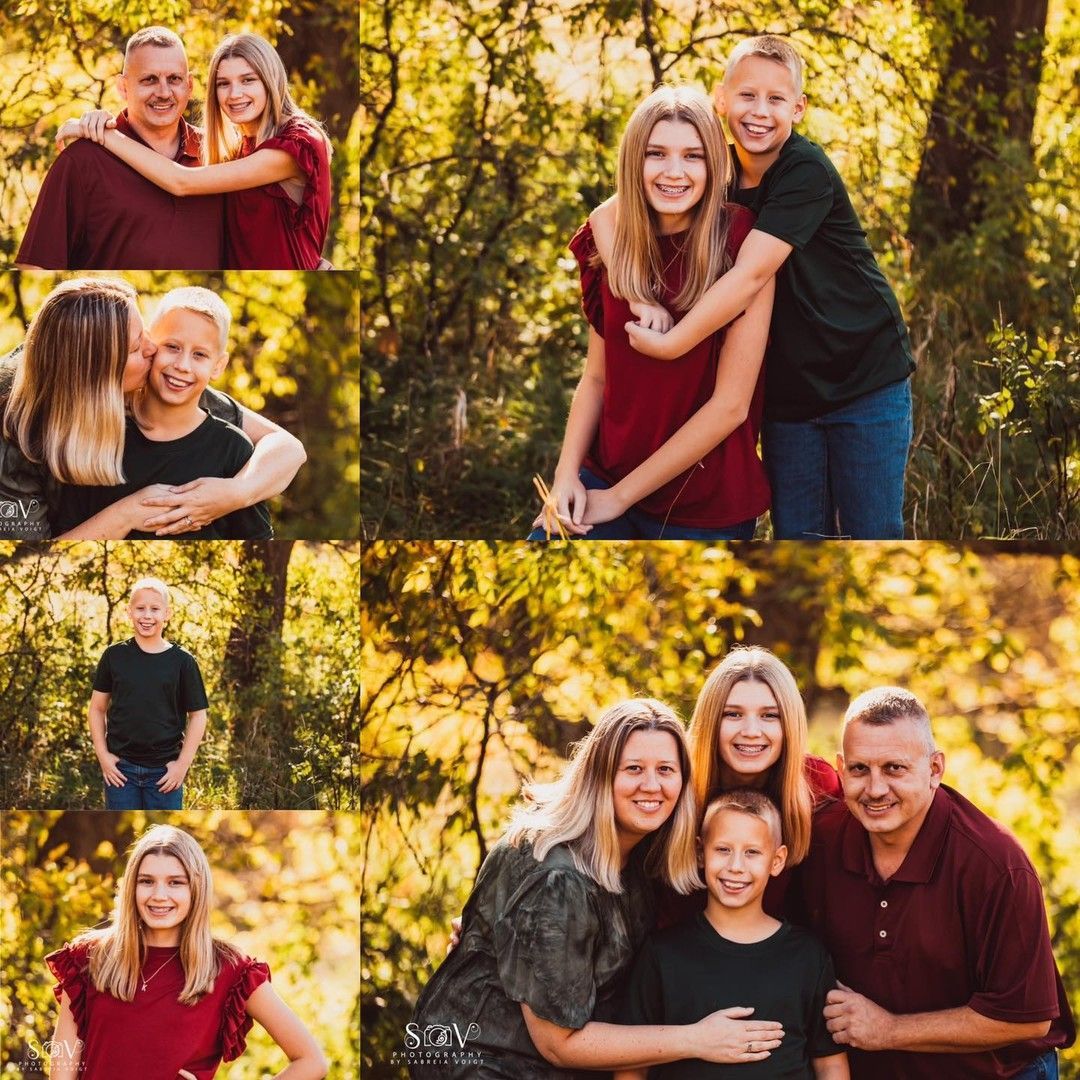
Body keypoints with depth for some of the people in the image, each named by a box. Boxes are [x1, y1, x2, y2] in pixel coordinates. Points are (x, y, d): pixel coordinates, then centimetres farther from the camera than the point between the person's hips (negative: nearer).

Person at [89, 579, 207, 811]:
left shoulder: (182, 662, -1)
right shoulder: (115, 656, 2)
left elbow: (198, 715, 3)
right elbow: (97, 708, 9)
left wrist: (183, 763, -4)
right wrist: (103, 755, 0)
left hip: (165, 772, -1)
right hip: (120, 769, 1)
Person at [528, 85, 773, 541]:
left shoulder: (739, 245, -13)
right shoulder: (610, 244, 0)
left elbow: (730, 404, -15)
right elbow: (596, 378, 8)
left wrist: (620, 497, -12)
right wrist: (567, 475, -8)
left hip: (704, 508, -4)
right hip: (604, 477, 4)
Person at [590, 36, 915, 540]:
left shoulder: (807, 172, -18)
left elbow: (751, 274, -27)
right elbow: (607, 215, -4)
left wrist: (669, 345, -28)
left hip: (865, 383, -5)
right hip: (788, 394, 5)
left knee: (872, 535, -1)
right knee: (796, 535, 7)